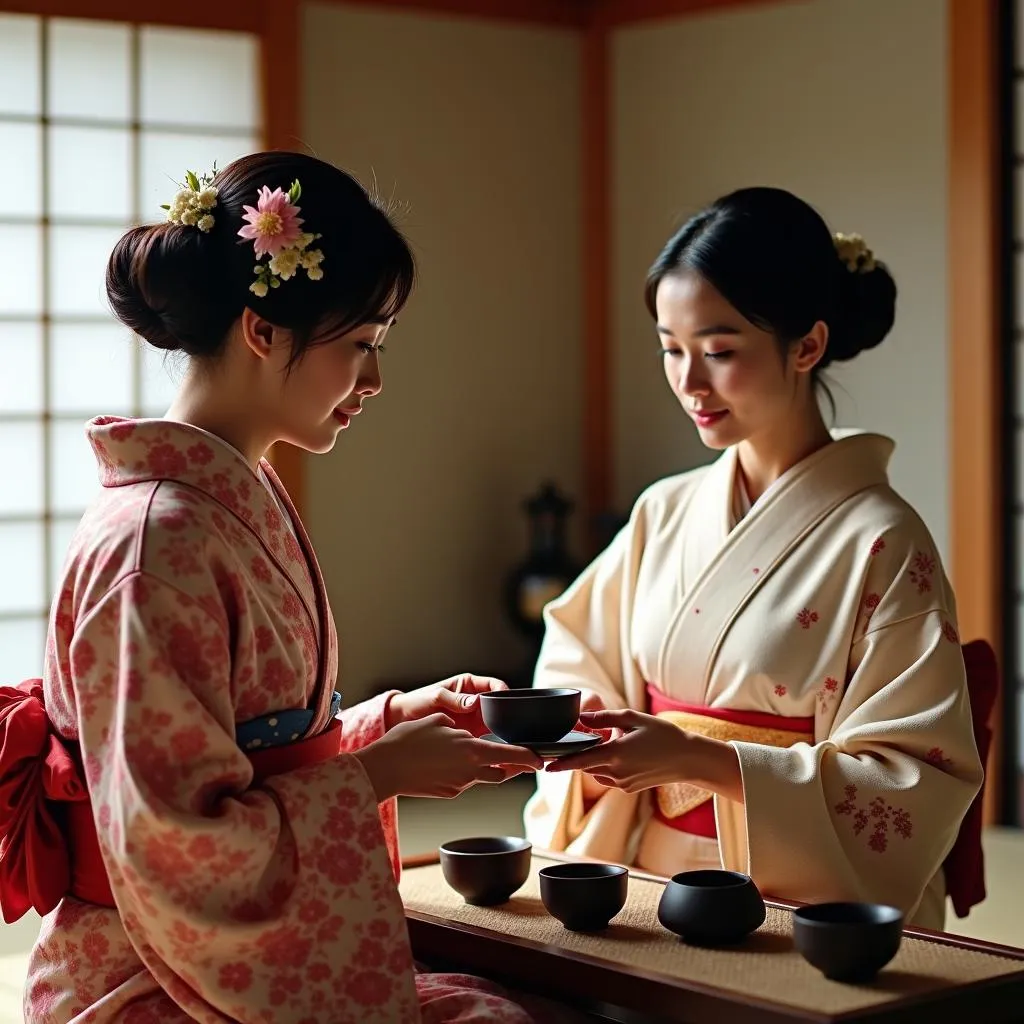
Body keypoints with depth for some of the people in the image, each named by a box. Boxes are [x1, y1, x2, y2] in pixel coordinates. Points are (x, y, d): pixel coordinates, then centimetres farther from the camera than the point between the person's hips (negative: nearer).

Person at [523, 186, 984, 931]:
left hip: (800, 907, -4)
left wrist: (697, 758, -19)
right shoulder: (665, 514, 8)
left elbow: (916, 782, -10)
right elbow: (579, 673, 17)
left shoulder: (879, 542, -8)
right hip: (650, 889, 4)